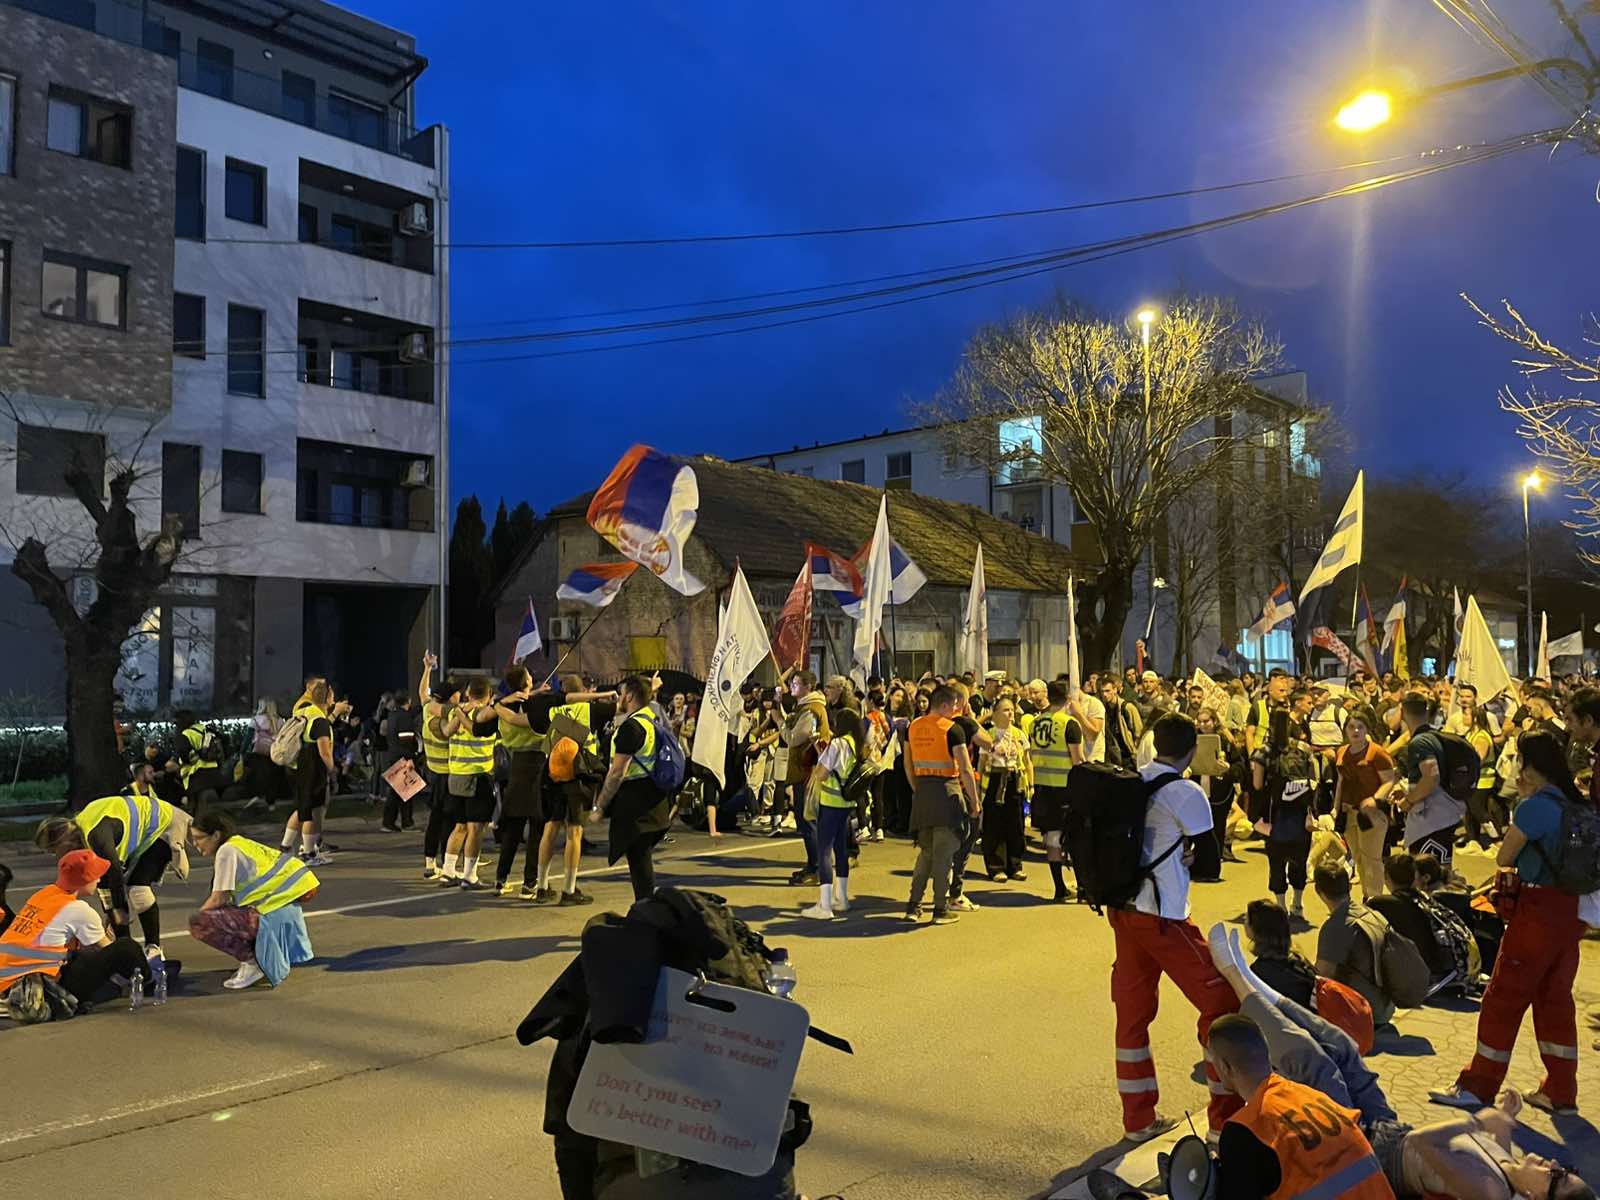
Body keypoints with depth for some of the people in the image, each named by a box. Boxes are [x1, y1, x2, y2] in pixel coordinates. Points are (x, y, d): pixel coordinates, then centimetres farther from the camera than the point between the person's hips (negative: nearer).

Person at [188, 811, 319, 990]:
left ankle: (252, 963, -6)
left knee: (199, 923, -14)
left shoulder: (227, 851, -9)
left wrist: (196, 916, 5)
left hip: (274, 913, -10)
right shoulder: (240, 843, 17)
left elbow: (219, 899, -11)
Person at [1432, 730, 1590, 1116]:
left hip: (1539, 908, -8)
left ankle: (1477, 1086, 9)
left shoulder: (1535, 806, -18)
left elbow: (1504, 858, -11)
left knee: (1504, 998, 1)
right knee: (1555, 998, 16)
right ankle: (1560, 1092, 22)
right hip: (1571, 910, 8)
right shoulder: (1578, 804, 6)